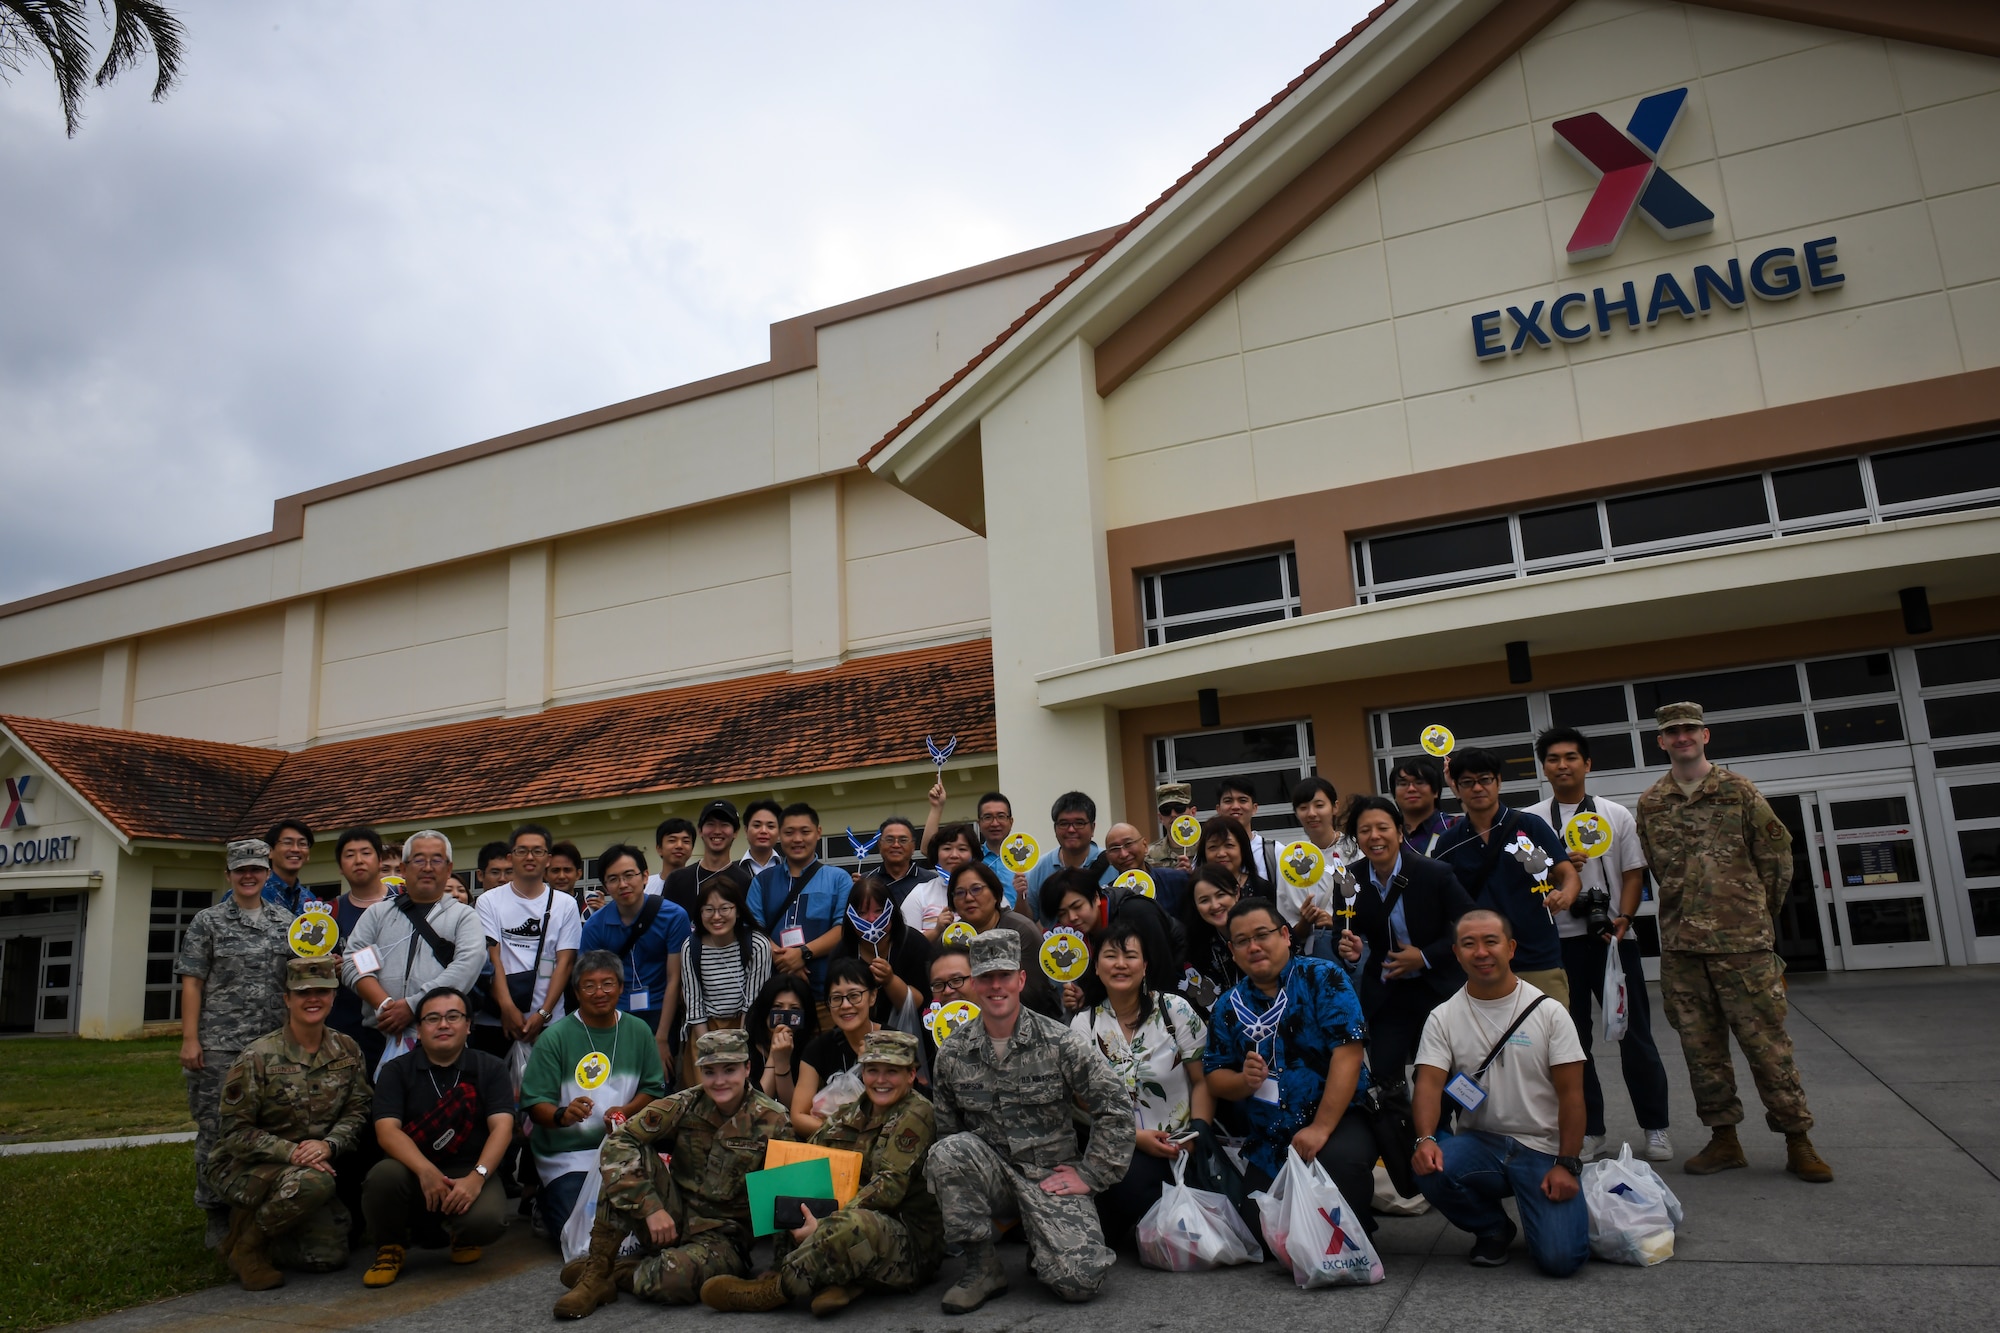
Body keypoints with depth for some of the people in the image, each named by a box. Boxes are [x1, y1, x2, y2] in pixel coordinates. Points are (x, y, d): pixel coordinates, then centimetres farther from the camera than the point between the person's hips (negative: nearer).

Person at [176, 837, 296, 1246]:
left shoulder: (285, 921, 11)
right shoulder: (208, 921, 3)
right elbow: (192, 983, -1)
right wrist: (190, 1039, -8)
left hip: (274, 1045, 3)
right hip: (219, 1046, -2)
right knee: (215, 1131, 2)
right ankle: (218, 1216, 14)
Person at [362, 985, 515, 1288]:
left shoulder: (490, 1068, 5)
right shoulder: (397, 1071, 4)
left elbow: (502, 1127, -7)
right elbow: (387, 1130, -10)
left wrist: (476, 1177, -25)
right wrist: (426, 1171, -28)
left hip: (469, 1173, 0)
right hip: (414, 1172, 0)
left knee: (487, 1220, -30)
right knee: (384, 1175, -33)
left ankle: (461, 1237, 11)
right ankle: (390, 1247, 0)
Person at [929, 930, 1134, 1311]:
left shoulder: (1060, 1043, -9)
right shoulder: (952, 1053, 0)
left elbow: (1116, 1108, -5)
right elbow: (945, 1127, 10)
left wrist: (1090, 1175, -5)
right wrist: (956, 1185, -2)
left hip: (1051, 1177, -2)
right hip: (989, 1175, 2)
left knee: (1080, 1281, -23)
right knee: (948, 1150, -29)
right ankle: (982, 1266, -11)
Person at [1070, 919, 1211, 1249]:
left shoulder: (1175, 1009, 1)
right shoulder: (1084, 1025, 4)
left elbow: (1202, 1080, 1)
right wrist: (1137, 1138, -12)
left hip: (1181, 1146, -1)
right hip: (1125, 1148, 1)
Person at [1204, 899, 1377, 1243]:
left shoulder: (1323, 978, -6)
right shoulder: (1228, 1007, 7)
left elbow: (1347, 1052, -15)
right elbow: (1214, 1076, 8)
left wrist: (1320, 1128, -22)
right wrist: (1244, 1081, -16)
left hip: (1338, 1120, -4)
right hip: (1269, 1143, 4)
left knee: (1340, 1159, -34)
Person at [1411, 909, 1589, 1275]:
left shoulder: (1548, 1012, -1)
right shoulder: (1443, 1017, 1)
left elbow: (1571, 1094, -2)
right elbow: (1429, 1084, -9)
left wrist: (1567, 1165, -10)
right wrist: (1426, 1139, -28)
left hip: (1543, 1149, -2)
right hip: (1479, 1145, 2)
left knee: (1559, 1259, -20)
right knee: (1428, 1168, -30)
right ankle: (1491, 1229, 3)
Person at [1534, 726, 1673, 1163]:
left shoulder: (1616, 815, 6)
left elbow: (1634, 872, 3)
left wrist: (1623, 918, -11)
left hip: (1613, 935, 0)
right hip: (1560, 939, 1)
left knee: (1634, 1033, 5)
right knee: (1573, 1038, 8)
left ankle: (1655, 1127, 20)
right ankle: (1588, 1131, 19)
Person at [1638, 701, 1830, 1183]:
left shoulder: (1739, 791, 1)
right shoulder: (1650, 804, 8)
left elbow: (1776, 855, 6)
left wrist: (1757, 911, 10)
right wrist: (1695, 907, 14)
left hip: (1743, 942, -3)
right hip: (1680, 945, 3)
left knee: (1766, 1039, 0)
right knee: (1700, 1045, 7)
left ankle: (1798, 1141, 11)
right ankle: (1724, 1139, 18)